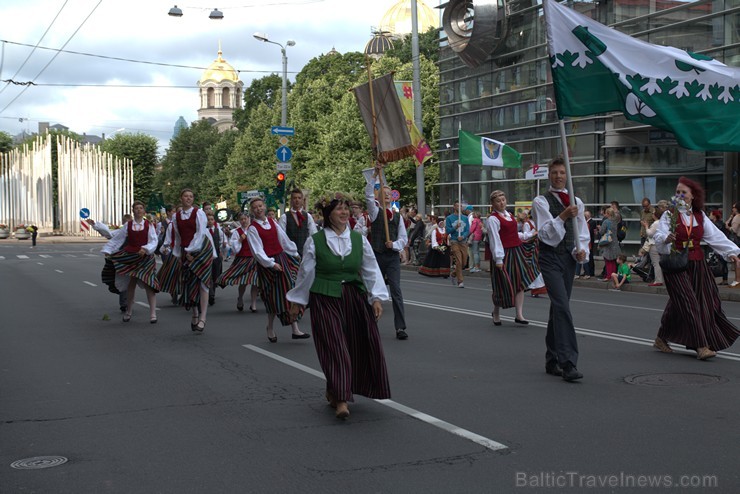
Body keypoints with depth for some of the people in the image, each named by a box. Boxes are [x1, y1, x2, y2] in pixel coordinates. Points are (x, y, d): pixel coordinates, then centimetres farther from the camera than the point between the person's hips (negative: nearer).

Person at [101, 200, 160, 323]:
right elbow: (117, 239, 5)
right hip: (130, 257, 2)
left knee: (148, 284, -9)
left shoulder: (149, 225, -1)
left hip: (145, 257, -2)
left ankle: (153, 314, -6)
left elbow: (153, 241, -8)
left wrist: (145, 249, -24)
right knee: (131, 284, 8)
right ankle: (128, 312, 23)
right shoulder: (128, 225, 3)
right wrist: (107, 250, 0)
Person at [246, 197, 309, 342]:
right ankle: (270, 328, 22)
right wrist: (271, 264, -21)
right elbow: (257, 251, -14)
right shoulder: (252, 229, -8)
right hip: (266, 264, -5)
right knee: (274, 297, 1)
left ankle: (295, 330, -1)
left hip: (281, 259, 5)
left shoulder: (272, 222, 8)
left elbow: (284, 239, 14)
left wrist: (294, 253, 17)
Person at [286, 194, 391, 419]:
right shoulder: (314, 241, -3)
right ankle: (340, 399, -5)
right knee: (335, 348, -9)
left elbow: (371, 271, 6)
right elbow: (305, 273, 3)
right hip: (325, 299, -4)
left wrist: (376, 298, -2)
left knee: (357, 347, 6)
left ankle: (334, 391, 26)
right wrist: (297, 301, 8)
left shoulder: (359, 240, 5)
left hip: (355, 299, 4)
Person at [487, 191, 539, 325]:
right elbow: (495, 240, -17)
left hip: (517, 251, 7)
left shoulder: (509, 215, 14)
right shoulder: (492, 219, -11)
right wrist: (498, 259, -22)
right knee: (504, 284, 0)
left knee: (520, 283, 2)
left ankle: (519, 315, 3)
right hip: (504, 254, -7)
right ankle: (496, 312, 22)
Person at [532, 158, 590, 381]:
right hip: (550, 257, -6)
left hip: (569, 257, 6)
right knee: (562, 306, -19)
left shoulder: (576, 202, 13)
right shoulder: (541, 201, -4)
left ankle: (552, 360, 21)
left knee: (558, 308, 12)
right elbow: (546, 233, -14)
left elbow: (583, 233, 16)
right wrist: (563, 216, -28)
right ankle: (568, 362, -23)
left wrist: (582, 250, -3)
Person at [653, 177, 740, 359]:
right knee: (688, 304, -11)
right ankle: (701, 346, -11)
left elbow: (715, 236, 10)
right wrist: (665, 239, -39)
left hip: (697, 265, 5)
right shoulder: (669, 215, -5)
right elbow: (659, 236, -17)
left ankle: (661, 339, 22)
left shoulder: (700, 216, 9)